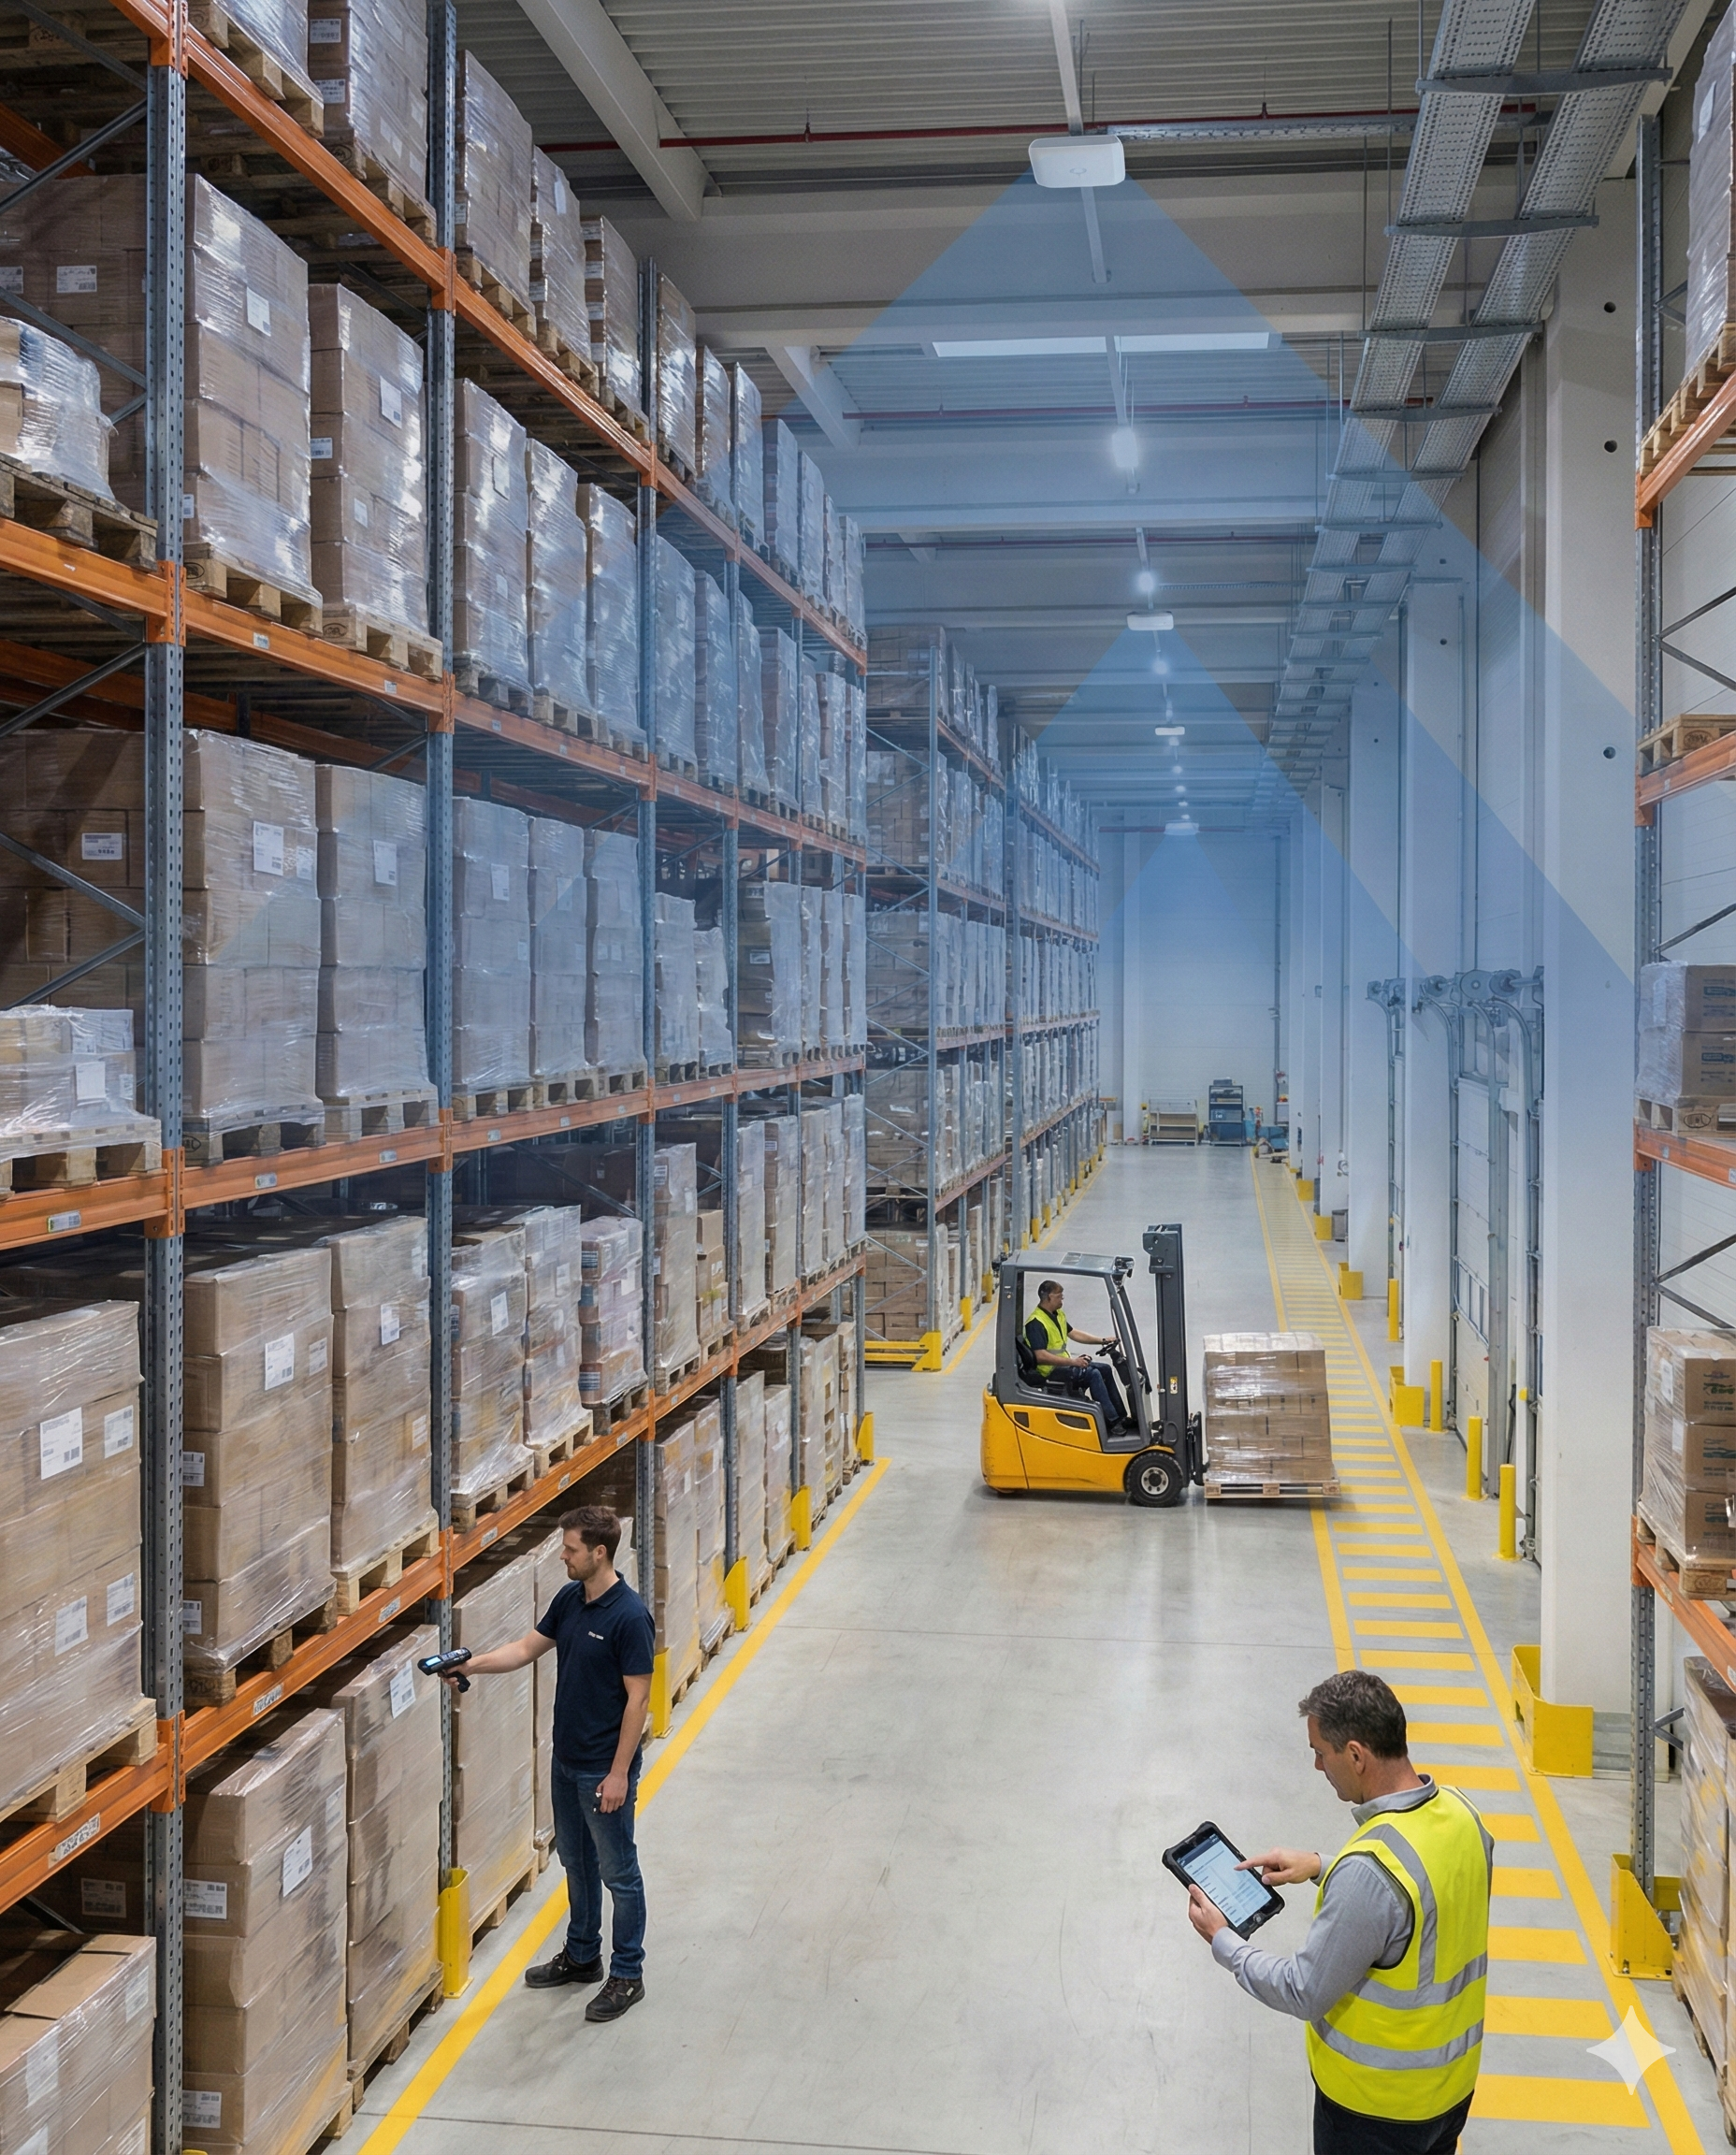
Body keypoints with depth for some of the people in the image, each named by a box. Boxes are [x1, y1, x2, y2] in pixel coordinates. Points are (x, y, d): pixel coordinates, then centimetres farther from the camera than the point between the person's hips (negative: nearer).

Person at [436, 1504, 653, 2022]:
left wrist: (619, 1773, -20)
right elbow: (527, 1648, 11)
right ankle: (582, 1955, 36)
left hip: (605, 1768, -9)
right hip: (567, 1760, 9)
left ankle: (627, 1975, 17)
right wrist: (471, 1664, -3)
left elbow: (638, 1697, -21)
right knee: (576, 1860, 21)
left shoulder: (629, 1616, -24)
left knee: (618, 1871, 4)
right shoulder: (569, 1599, 2)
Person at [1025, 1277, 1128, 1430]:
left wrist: (1102, 1341, 15)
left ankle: (1121, 1416, 10)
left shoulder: (1058, 1314, 10)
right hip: (1051, 1370, -10)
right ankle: (1113, 1422, -17)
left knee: (1104, 1369, 7)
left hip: (1064, 1362, 10)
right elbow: (1041, 1356, -28)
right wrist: (1072, 1362, -27)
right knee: (1093, 1374, -22)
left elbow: (1073, 1333, 22)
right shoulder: (1036, 1323, -21)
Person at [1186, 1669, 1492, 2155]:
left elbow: (1305, 1995, -24)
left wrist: (1222, 1942, -10)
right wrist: (1322, 1867, 9)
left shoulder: (1369, 1871, -34)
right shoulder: (1459, 1811, -10)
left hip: (1376, 2102, -7)